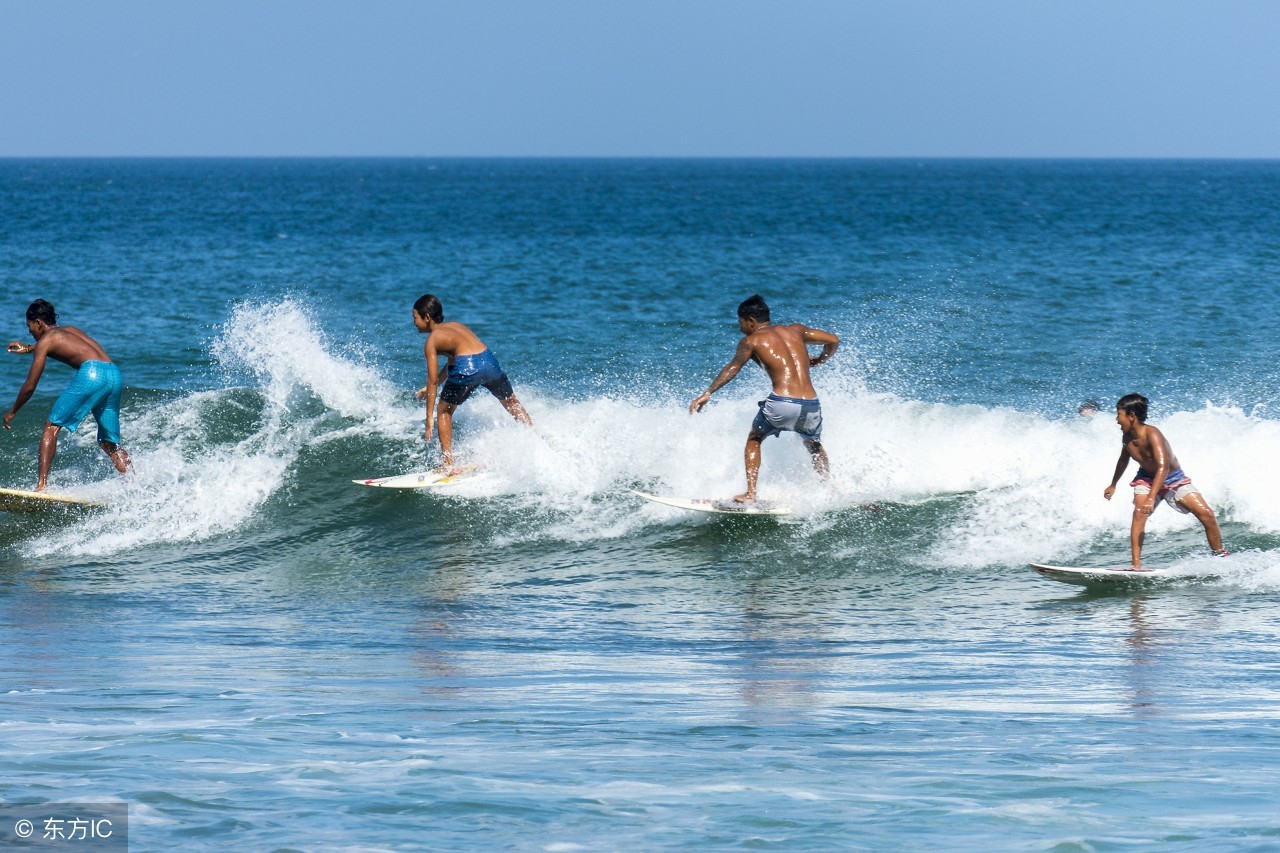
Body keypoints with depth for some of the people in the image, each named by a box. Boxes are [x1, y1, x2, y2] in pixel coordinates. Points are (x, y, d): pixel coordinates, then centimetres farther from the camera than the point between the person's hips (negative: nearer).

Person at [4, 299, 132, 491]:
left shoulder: (44, 341, 10)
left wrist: (12, 412, 24)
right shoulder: (71, 330, 31)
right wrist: (28, 349, 66)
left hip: (91, 373, -7)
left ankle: (42, 484, -14)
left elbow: (30, 387, 11)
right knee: (109, 444, 15)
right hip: (114, 374, 7)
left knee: (52, 426, -1)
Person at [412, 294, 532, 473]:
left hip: (466, 368, -5)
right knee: (512, 405, 28)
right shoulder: (456, 326, 28)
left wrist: (430, 420, 3)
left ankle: (449, 465, 10)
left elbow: (433, 379, 3)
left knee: (444, 412, 16)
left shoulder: (431, 340, 9)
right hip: (489, 362, 5)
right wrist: (430, 388, 45)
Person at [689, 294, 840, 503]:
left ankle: (750, 494, 11)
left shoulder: (751, 340, 8)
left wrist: (708, 393, -12)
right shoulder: (796, 330, 20)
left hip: (781, 404, -4)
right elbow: (833, 341, 18)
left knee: (754, 440, 23)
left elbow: (733, 367, -6)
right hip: (811, 406, 4)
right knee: (814, 445, 34)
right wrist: (819, 361, 37)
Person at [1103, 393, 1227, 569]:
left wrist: (1152, 498, -54)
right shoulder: (1127, 437, -11)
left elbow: (1163, 466, -43)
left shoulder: (1151, 435, -31)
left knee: (1206, 514, -15)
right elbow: (1123, 460, 12)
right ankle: (1136, 564, -29)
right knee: (1139, 512, -26)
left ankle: (1221, 555, 5)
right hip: (1147, 478, 4)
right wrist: (1113, 485, 26)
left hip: (1174, 479, -4)